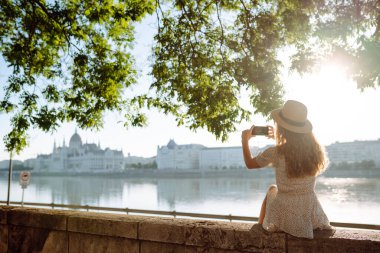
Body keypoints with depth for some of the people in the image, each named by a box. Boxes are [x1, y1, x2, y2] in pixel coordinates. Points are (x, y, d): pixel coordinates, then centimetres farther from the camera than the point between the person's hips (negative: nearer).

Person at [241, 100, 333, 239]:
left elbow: (250, 163, -1)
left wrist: (245, 140, 12)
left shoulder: (276, 153, -18)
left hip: (285, 218, -3)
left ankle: (260, 226, 40)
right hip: (311, 216, 4)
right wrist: (280, 137, 26)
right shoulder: (314, 149, -6)